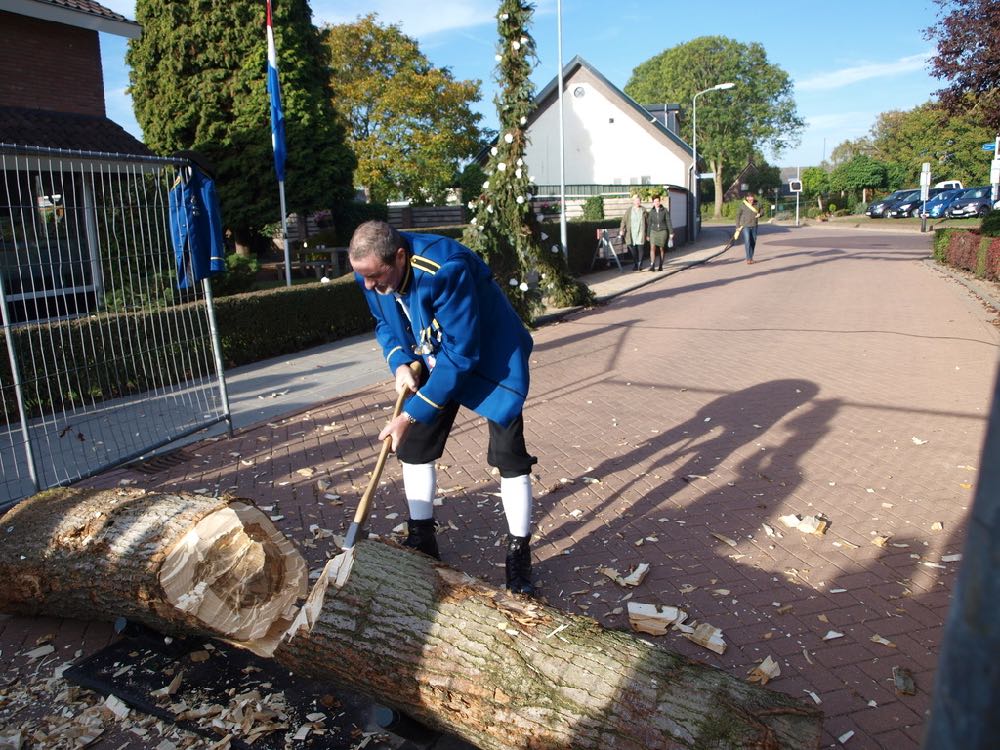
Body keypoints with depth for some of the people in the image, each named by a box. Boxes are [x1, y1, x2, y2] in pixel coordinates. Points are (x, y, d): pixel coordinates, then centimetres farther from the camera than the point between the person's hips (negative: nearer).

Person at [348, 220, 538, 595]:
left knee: (509, 455, -9)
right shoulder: (372, 273, -15)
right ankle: (421, 541, 24)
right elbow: (384, 324, 5)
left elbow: (461, 355, -33)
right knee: (413, 447, 6)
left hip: (489, 358, -6)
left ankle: (519, 556, 9)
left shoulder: (445, 270, -37)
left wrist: (411, 414, -29)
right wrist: (400, 363, -16)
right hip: (432, 363, 7)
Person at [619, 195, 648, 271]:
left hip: (640, 232, 0)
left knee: (640, 247, -7)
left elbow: (647, 221, 10)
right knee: (632, 247, 0)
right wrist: (621, 229, -14)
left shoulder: (643, 210, 6)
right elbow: (624, 220, -2)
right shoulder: (629, 210, 3)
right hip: (631, 232, 0)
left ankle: (639, 263, 8)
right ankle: (636, 262, 19)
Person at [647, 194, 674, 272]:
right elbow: (649, 223, 8)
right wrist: (648, 235, 9)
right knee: (652, 248, -16)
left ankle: (661, 266, 18)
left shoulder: (665, 210, -4)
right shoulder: (651, 211, 2)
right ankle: (652, 266, -22)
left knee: (662, 249, 5)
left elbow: (668, 222, -4)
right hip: (654, 231, 1)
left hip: (663, 231, -1)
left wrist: (671, 233, -8)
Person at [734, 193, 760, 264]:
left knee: (753, 242, 8)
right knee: (747, 242, -12)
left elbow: (761, 211, 17)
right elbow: (738, 215, 0)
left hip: (754, 226, 4)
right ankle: (748, 258, -11)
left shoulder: (756, 205, 2)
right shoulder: (743, 205, -7)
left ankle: (751, 257, 20)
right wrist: (738, 226, -2)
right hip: (745, 226, -4)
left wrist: (759, 214, -7)